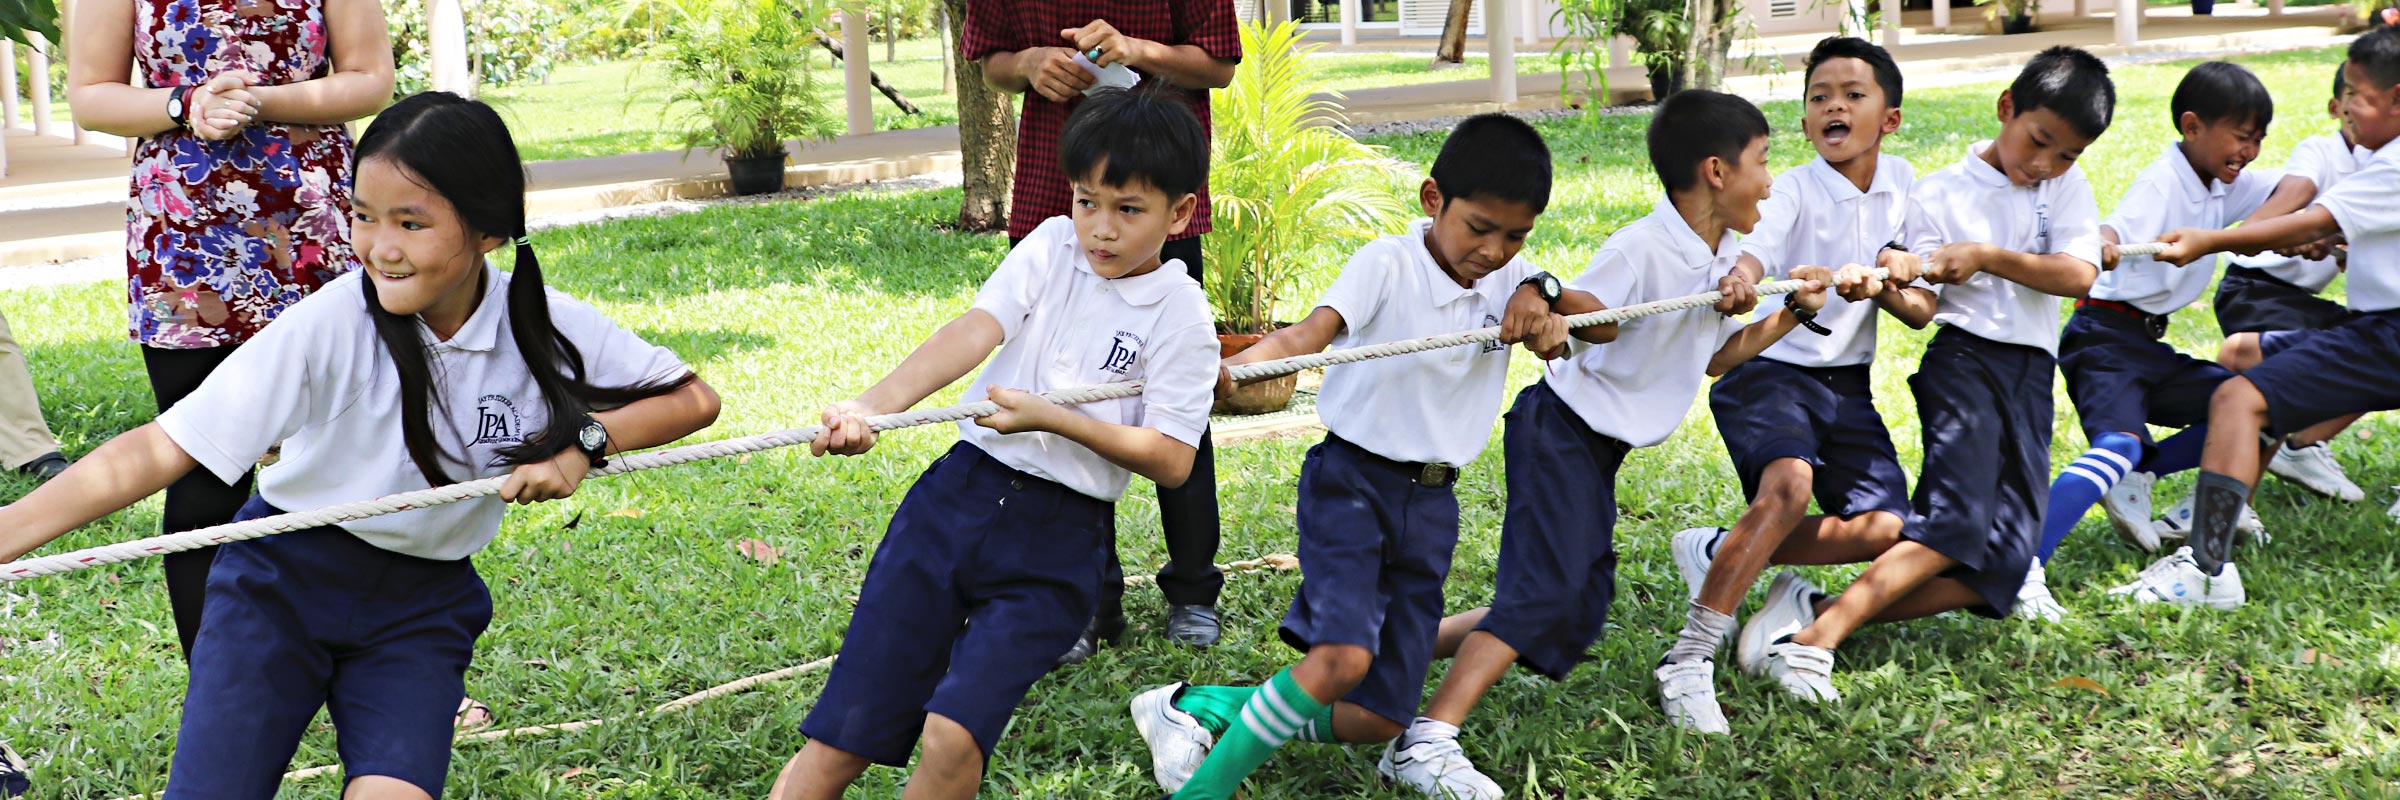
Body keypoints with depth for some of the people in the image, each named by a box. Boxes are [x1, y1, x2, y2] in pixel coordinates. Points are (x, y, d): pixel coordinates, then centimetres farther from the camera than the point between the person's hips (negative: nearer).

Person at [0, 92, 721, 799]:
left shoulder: (543, 328, -12)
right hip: (282, 582, -1)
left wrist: (585, 438, -19)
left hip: (425, 607, 1)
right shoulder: (328, 326, -21)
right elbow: (158, 450, -24)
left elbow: (693, 397, -2)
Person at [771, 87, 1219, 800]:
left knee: (952, 739, -19)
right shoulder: (1051, 247, 5)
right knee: (840, 741, 0)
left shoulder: (1180, 315, -3)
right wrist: (873, 406, -27)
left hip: (1059, 541, -3)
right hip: (959, 495, 3)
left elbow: (1172, 461, -8)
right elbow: (972, 333, -10)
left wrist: (1050, 418, -17)